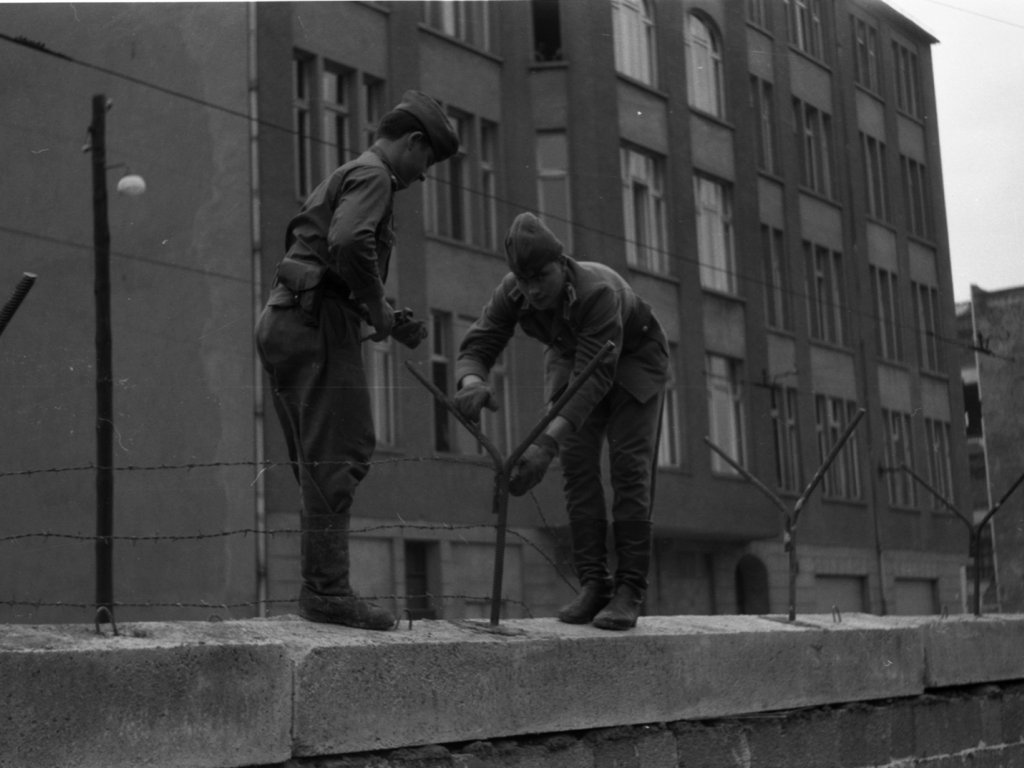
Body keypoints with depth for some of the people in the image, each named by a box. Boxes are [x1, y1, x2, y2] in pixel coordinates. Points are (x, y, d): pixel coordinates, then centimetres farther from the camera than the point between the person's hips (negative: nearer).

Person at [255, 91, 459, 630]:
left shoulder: (341, 178, 28)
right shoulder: (372, 176, -4)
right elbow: (348, 243, -24)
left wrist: (387, 321, 18)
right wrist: (378, 307, -11)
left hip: (284, 320, 10)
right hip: (317, 323, -10)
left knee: (320, 463, 10)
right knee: (338, 455, -11)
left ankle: (320, 585, 10)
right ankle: (327, 589, -13)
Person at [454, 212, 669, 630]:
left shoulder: (598, 291, -42)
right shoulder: (512, 293, -26)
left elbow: (596, 377, -47)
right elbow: (477, 348, -28)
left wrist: (546, 444, -57)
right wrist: (472, 383, -55)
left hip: (633, 358, -4)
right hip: (571, 357, 5)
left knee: (629, 466, -14)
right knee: (577, 464, -8)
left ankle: (629, 591, -11)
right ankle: (594, 585, -6)